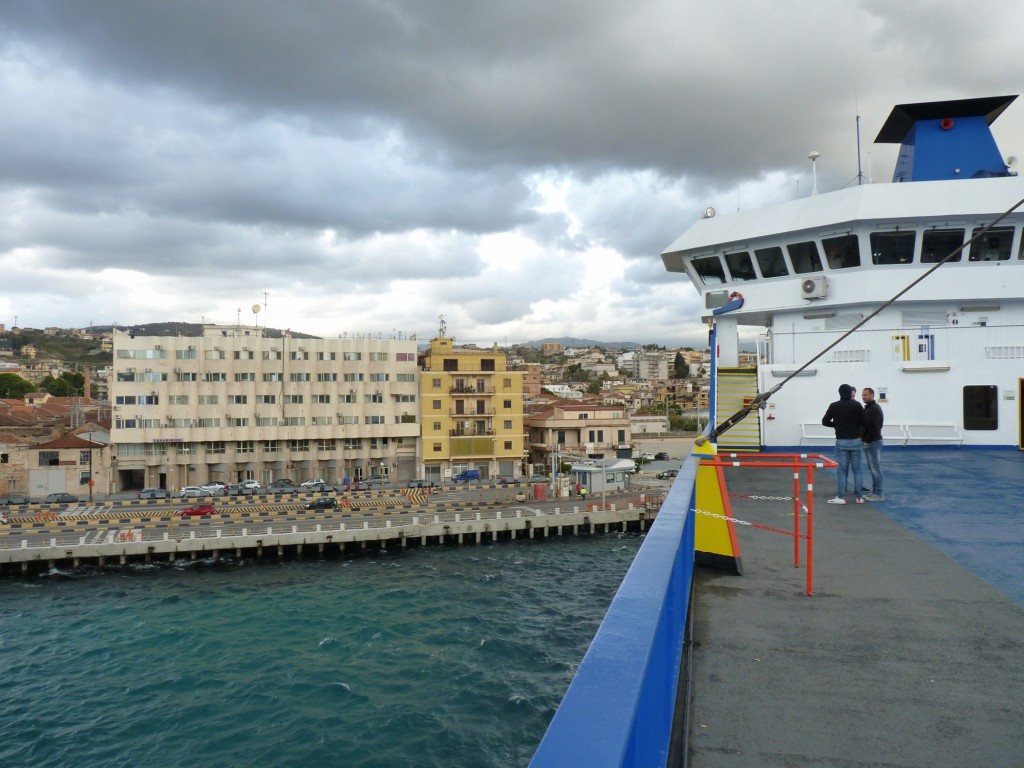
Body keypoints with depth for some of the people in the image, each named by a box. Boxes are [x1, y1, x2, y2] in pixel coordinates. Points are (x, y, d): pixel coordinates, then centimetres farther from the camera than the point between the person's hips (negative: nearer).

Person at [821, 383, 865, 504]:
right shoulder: (857, 405, -3)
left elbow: (825, 422, 1)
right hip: (856, 441, 0)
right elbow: (864, 422, -3)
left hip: (841, 441, 0)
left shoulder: (834, 406, -1)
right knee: (857, 469, 7)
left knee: (842, 470, 2)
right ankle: (859, 497, 9)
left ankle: (841, 497, 0)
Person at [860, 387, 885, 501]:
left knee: (875, 468, -7)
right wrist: (865, 440, 12)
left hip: (873, 442, -10)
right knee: (873, 468, 13)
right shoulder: (868, 408, 16)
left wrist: (868, 440, -18)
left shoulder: (875, 408, -15)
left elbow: (874, 427, -22)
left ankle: (878, 494, -4)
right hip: (869, 442, 10)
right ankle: (875, 492, 18)